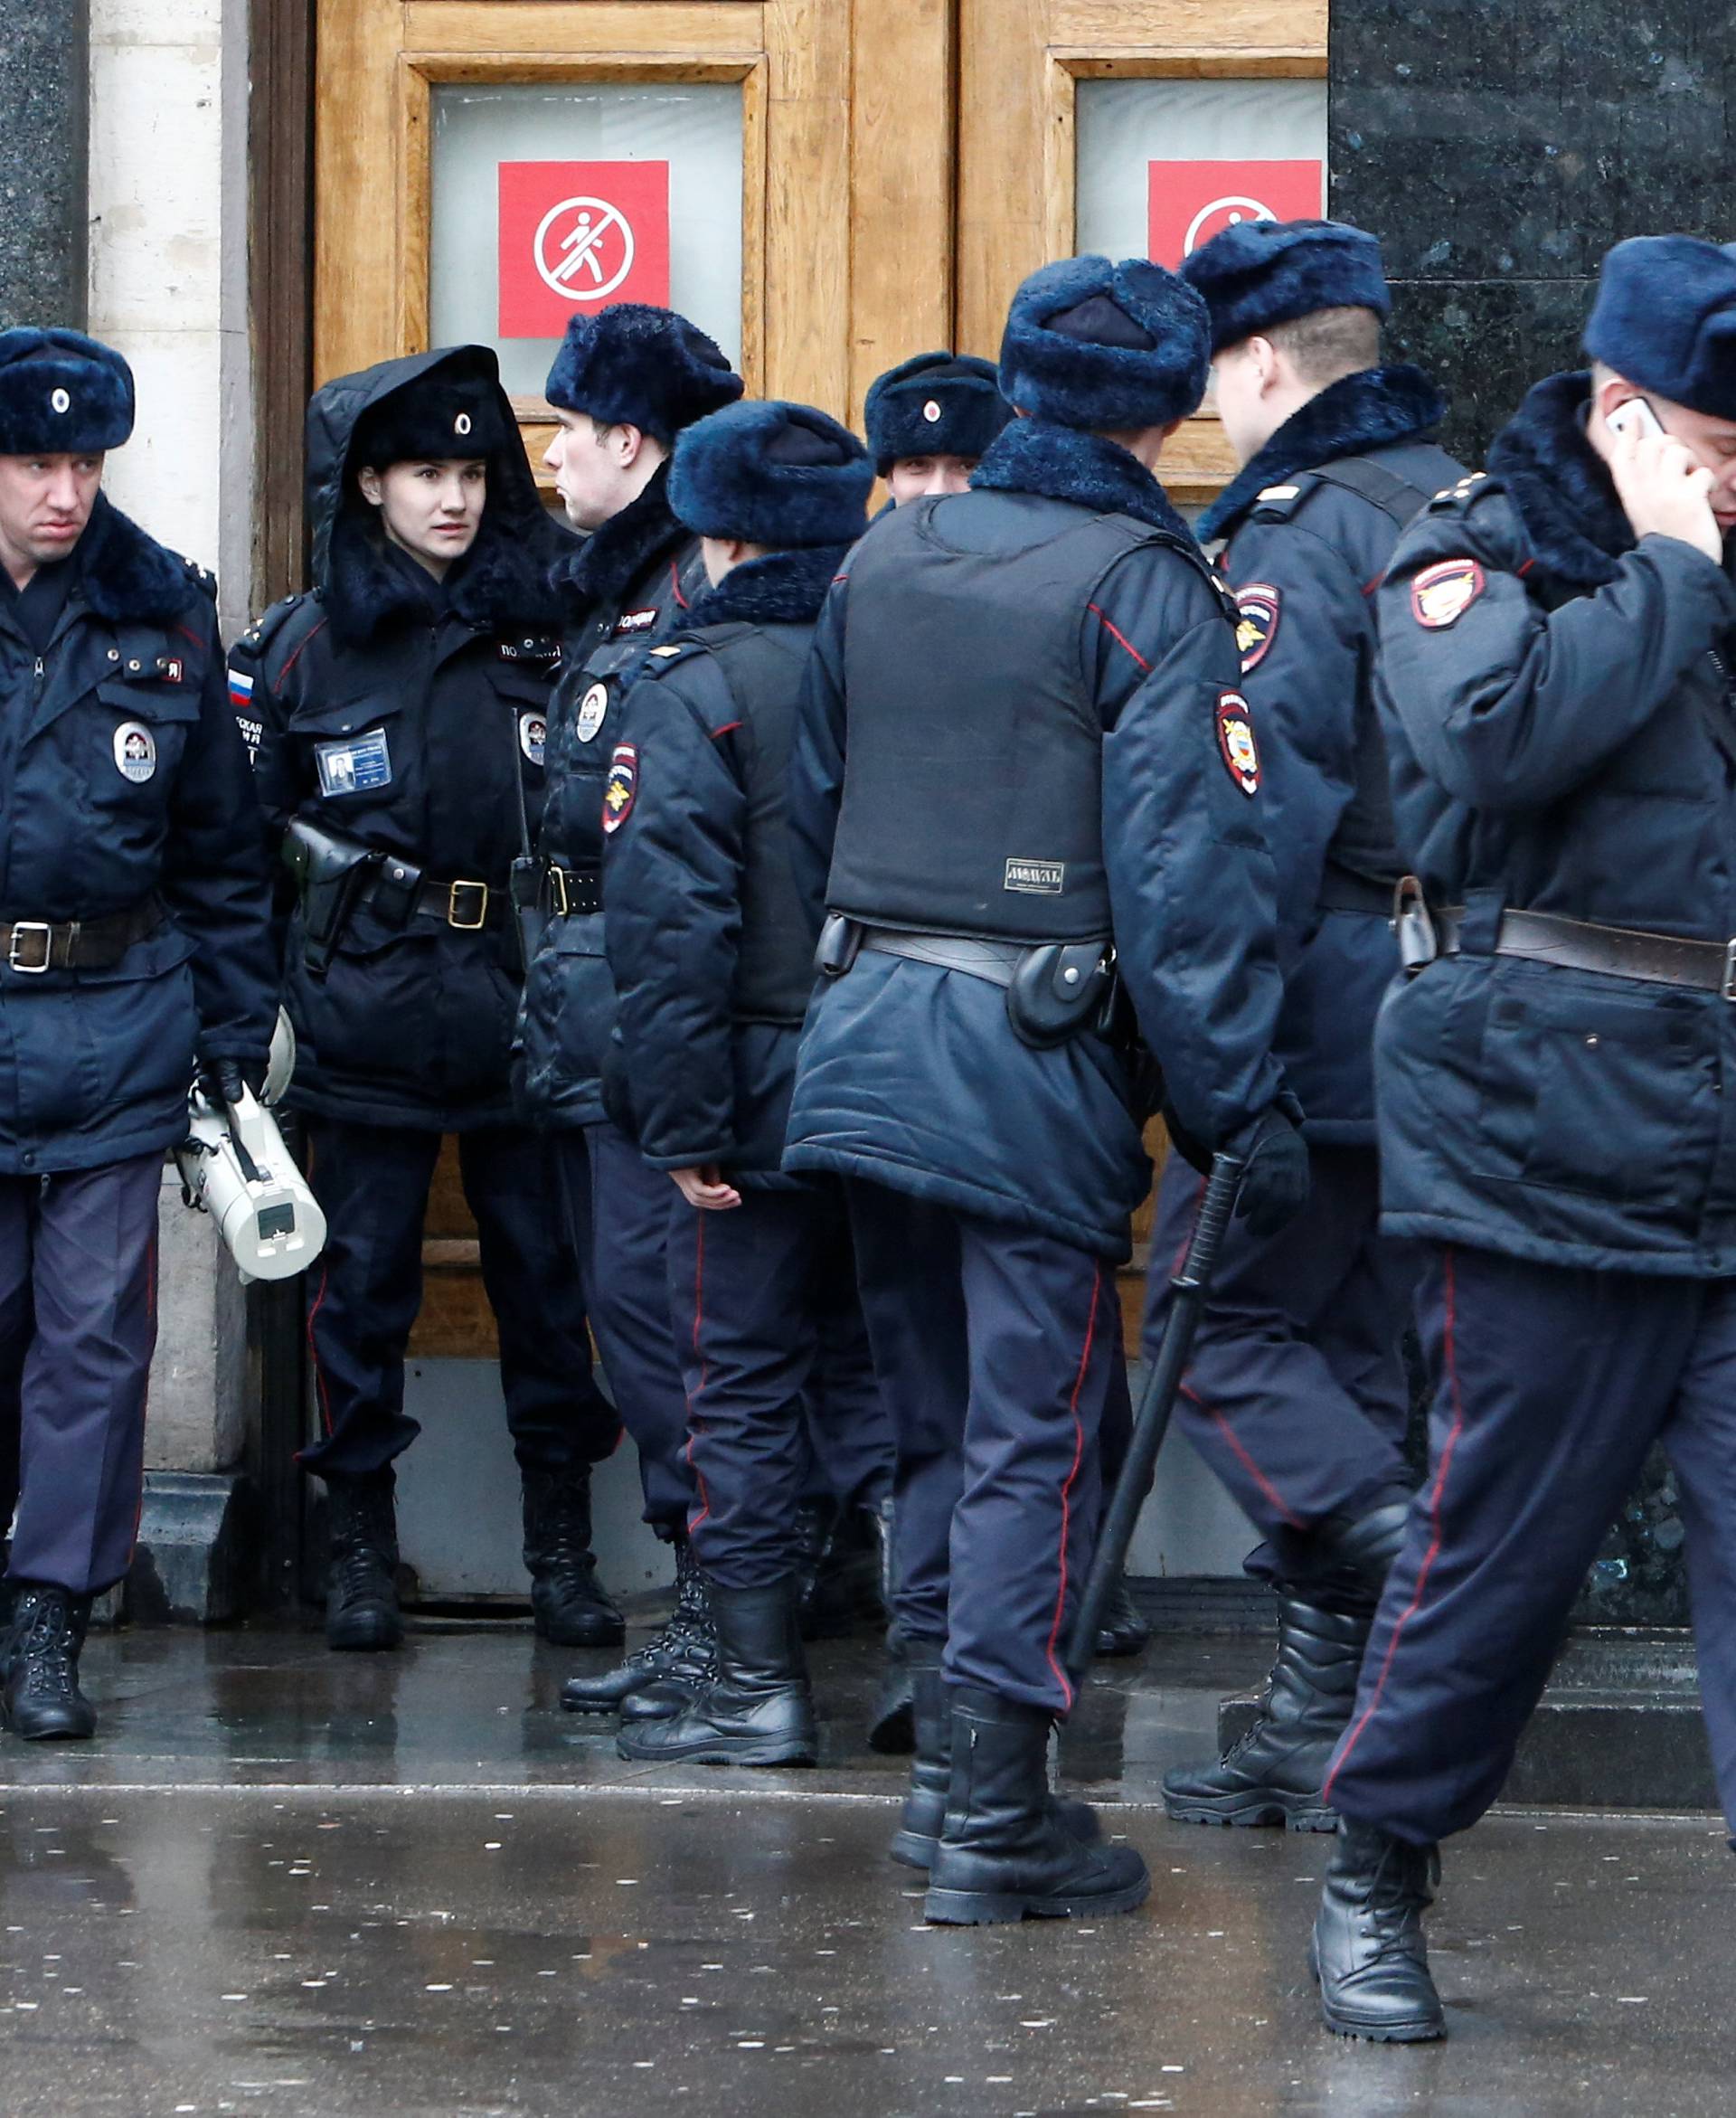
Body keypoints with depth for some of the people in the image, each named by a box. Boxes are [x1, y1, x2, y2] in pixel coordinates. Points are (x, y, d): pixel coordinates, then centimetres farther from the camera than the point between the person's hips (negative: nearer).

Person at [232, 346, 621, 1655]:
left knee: (548, 1266, 3)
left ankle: (561, 1546, 12)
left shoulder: (548, 625, 4)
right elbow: (246, 831, 7)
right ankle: (361, 1546, 11)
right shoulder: (305, 646, 3)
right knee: (362, 1273, 2)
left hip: (525, 995, 1)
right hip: (369, 1008, -1)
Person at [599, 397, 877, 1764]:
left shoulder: (694, 691, -9)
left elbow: (669, 921, -16)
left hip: (766, 1091, -5)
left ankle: (760, 1684, 1)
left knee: (745, 1389, 2)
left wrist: (684, 1123, -13)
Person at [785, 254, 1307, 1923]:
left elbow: (811, 807, 19)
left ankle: (947, 1762, 24)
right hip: (1032, 1052, -7)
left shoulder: (883, 559, 11)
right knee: (1035, 1433, -1)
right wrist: (1243, 1102, -13)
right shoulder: (1141, 587, -9)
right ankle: (994, 1817, -1)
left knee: (938, 1420, 17)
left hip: (865, 1031, 7)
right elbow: (1183, 865, -15)